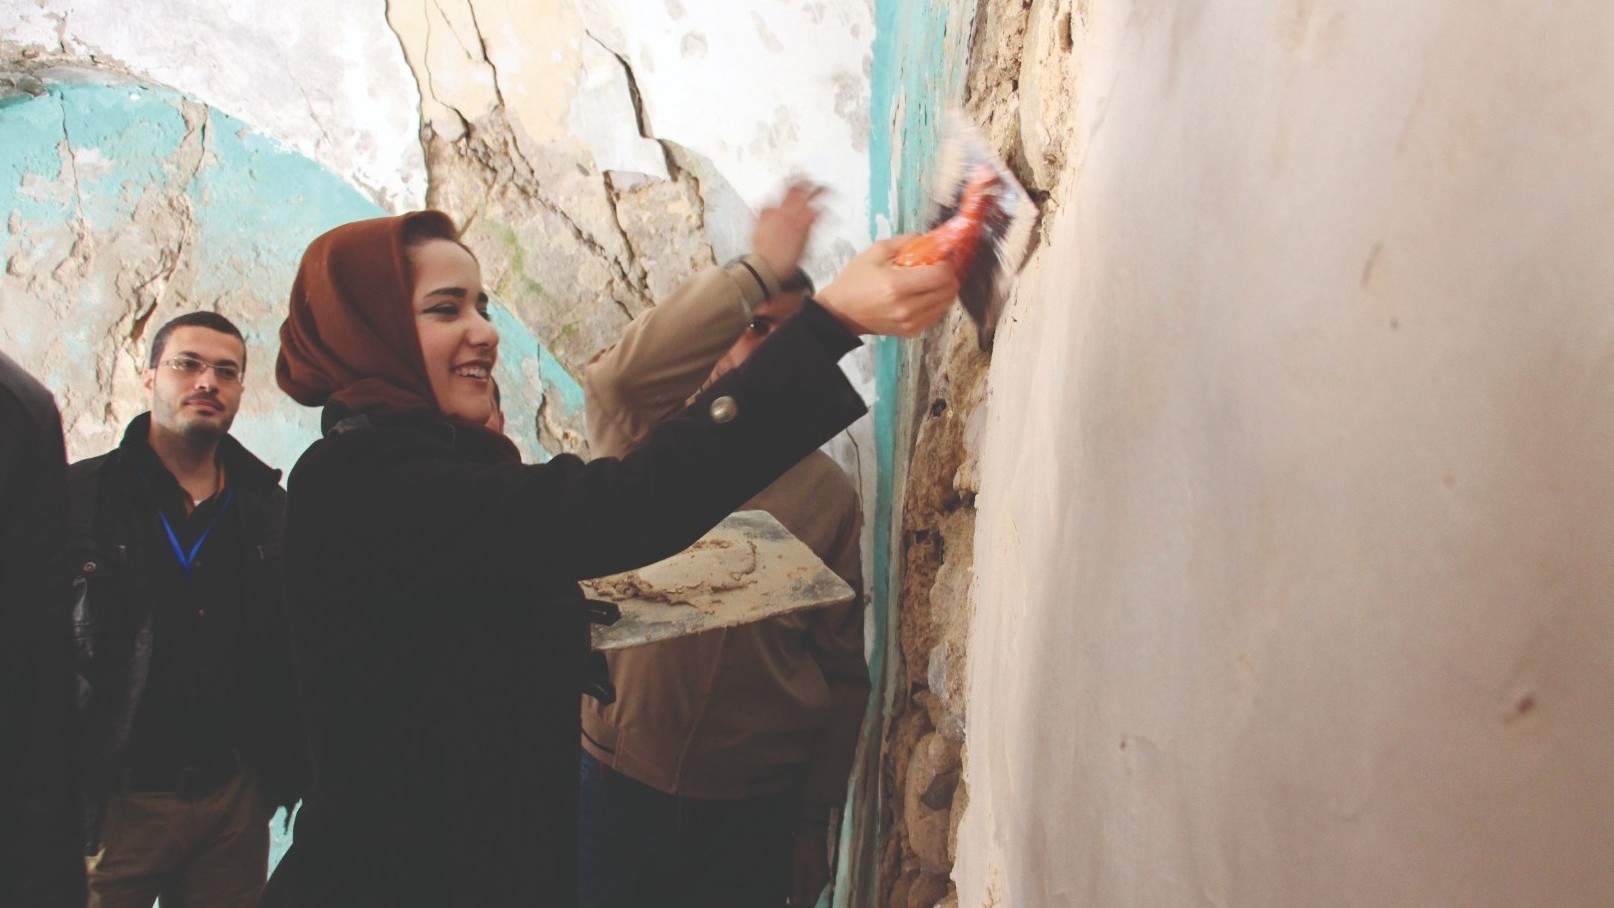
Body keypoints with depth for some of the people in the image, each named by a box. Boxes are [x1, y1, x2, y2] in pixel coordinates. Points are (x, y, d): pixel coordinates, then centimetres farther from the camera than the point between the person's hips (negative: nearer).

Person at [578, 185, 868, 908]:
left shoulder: (828, 491, 4)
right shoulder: (655, 442, -1)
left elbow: (842, 675, 5)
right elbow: (619, 375, -27)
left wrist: (815, 824, 5)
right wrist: (760, 270, -27)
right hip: (619, 782, -1)